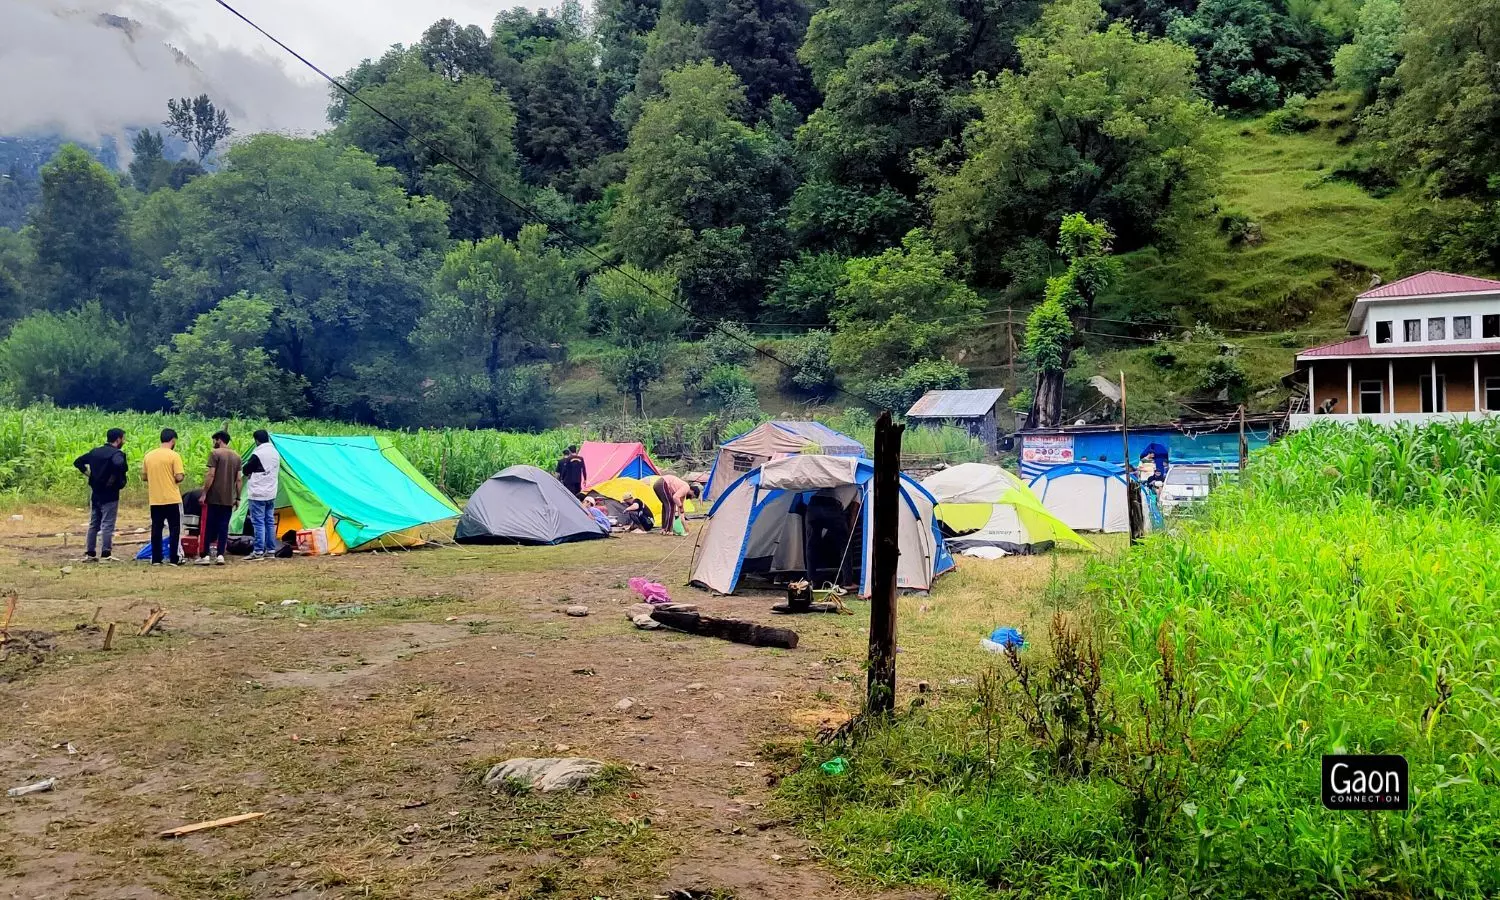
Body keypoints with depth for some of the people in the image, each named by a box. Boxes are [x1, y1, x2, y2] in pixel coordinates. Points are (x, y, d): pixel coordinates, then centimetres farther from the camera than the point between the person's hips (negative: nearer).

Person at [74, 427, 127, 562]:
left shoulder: (95, 451, 10)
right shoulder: (117, 453, -13)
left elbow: (78, 462, 14)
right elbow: (119, 464, -35)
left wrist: (88, 473, 11)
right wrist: (114, 478, -21)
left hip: (95, 493, 7)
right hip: (109, 495, -7)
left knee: (93, 524, 14)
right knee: (107, 525, -3)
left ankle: (89, 553, 16)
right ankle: (105, 554, -2)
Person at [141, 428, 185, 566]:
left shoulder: (148, 456, 5)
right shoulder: (174, 455, -11)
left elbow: (144, 476, 11)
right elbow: (178, 477, -15)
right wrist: (183, 475, 6)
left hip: (155, 500, 5)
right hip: (172, 499, -4)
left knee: (156, 529, 10)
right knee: (174, 529, 3)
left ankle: (156, 559, 12)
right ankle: (174, 559, 3)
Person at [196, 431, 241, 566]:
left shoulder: (214, 453, -7)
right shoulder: (236, 456, 11)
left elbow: (211, 475, -13)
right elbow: (238, 479, 10)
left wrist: (204, 493, -9)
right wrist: (238, 498, 14)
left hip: (214, 498, -5)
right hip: (229, 499, 5)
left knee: (208, 526, 1)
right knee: (223, 527, 7)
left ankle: (205, 555, 2)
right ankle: (220, 555, 4)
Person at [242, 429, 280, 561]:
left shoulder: (257, 454, -16)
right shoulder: (275, 453, 8)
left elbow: (245, 470, -8)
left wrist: (250, 473, 15)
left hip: (258, 494, -7)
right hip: (271, 493, 8)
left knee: (258, 522, -5)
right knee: (270, 521, 11)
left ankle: (258, 552, -5)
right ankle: (271, 550, 15)